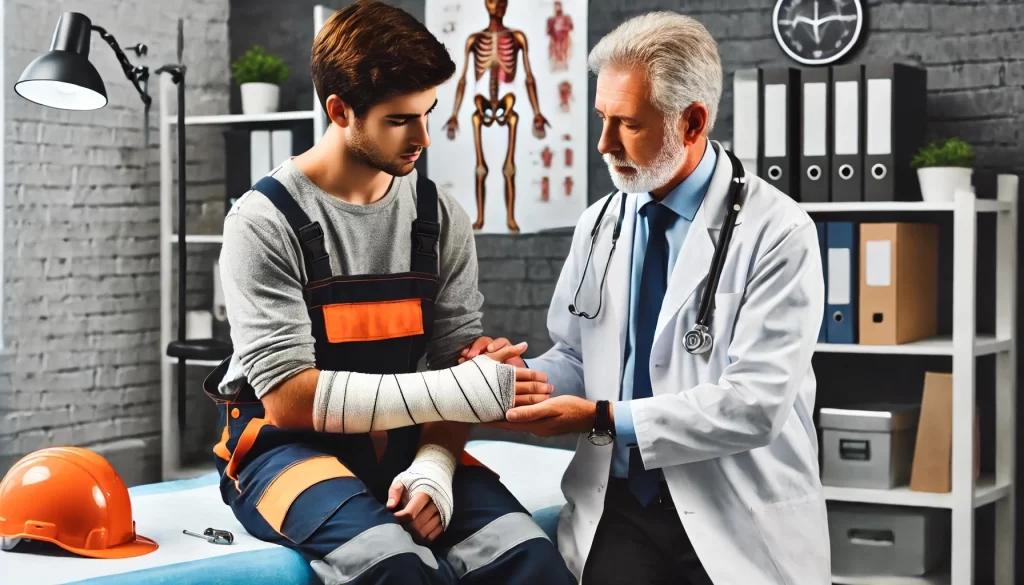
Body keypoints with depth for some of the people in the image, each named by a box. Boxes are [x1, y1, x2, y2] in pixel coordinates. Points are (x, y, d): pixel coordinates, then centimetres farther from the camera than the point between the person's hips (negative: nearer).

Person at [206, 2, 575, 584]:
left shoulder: (442, 219, 5)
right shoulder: (265, 221, -9)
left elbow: (457, 366, 2)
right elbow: (288, 397, -16)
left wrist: (434, 468, -19)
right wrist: (459, 391, -21)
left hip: (404, 442, 4)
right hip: (290, 446, -3)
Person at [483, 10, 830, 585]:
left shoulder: (778, 234, -11)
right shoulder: (599, 224, 7)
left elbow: (754, 403, -17)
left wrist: (604, 419, -18)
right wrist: (525, 375, -7)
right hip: (619, 506, 4)